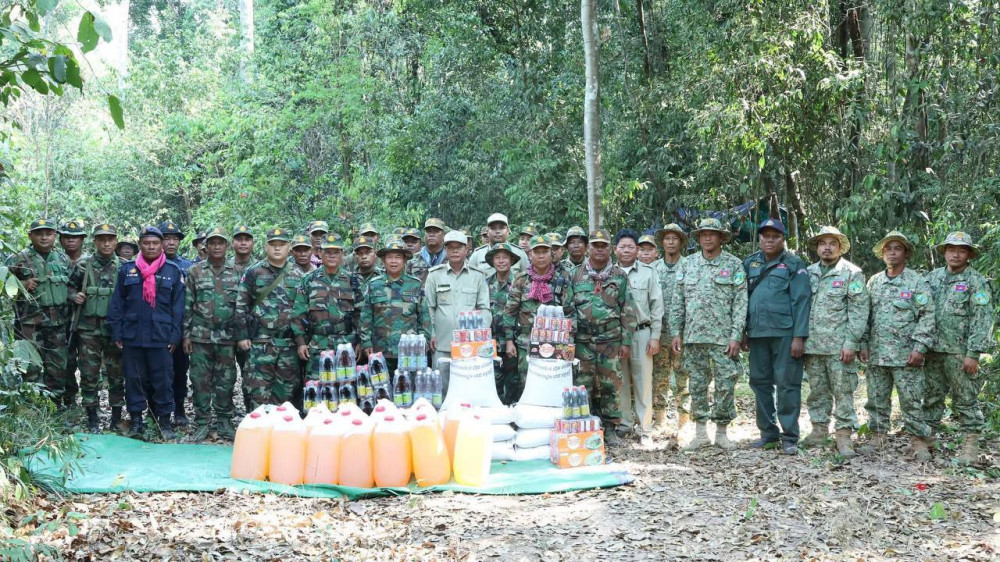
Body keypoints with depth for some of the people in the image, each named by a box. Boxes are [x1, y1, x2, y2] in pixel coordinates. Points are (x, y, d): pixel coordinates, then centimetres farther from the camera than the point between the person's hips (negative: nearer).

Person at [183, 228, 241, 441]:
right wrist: (186, 334, 0)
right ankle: (202, 424, 11)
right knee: (200, 381, 2)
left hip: (227, 337, 1)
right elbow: (187, 305, 5)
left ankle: (224, 422, 16)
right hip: (200, 336, 0)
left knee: (226, 382, 5)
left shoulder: (236, 272, 6)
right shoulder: (195, 271, 4)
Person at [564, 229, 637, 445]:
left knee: (611, 385, 2)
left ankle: (611, 428, 10)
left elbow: (628, 311, 4)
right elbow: (567, 308, 7)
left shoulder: (619, 276, 6)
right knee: (582, 384, 1)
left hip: (611, 340, -1)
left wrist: (626, 342, -2)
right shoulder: (575, 275, 8)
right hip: (582, 339, 1)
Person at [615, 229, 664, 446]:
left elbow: (657, 306, 4)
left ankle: (645, 429, 7)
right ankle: (624, 426, 15)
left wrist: (655, 337, -2)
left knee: (643, 382, 1)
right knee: (620, 382, 6)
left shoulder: (648, 272, 5)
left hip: (641, 333, -1)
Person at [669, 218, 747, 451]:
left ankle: (722, 432, 10)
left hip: (723, 337, -2)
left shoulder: (734, 265, 1)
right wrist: (676, 332, 3)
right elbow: (677, 302, 10)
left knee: (725, 386, -1)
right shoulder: (687, 264, 9)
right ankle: (700, 433, 14)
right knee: (697, 385, 6)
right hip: (693, 336, 2)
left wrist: (736, 336, -9)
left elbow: (740, 303, -2)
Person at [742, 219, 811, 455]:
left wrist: (799, 336, -13)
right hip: (757, 333, 5)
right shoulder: (750, 263, 14)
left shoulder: (794, 264, 0)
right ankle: (768, 432, 19)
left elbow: (801, 301, -5)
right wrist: (742, 333, 11)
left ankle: (790, 437, 2)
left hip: (785, 333, -5)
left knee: (787, 383, -3)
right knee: (760, 382, 9)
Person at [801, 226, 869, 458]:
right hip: (812, 345, 5)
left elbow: (859, 310, -7)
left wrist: (851, 343, -13)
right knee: (817, 391, 11)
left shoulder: (852, 273, -2)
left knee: (843, 391, -2)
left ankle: (844, 435, 2)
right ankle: (819, 429, 21)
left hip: (838, 345, -5)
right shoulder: (809, 273, 14)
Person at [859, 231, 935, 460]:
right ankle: (878, 435, 19)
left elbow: (927, 316, -6)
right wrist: (863, 344, 7)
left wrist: (920, 347, -14)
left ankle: (918, 439, 6)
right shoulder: (874, 282, 12)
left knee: (911, 400, -2)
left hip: (906, 353, -4)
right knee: (877, 399, 9)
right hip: (877, 353, 4)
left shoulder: (917, 282, -1)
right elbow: (865, 315, 15)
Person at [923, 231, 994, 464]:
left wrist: (973, 353, -17)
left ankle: (971, 445, 5)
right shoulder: (933, 277, 11)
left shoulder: (976, 281, -5)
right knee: (930, 397, 12)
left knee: (966, 400, 0)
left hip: (960, 353, -5)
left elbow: (982, 320, -10)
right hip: (933, 350, 5)